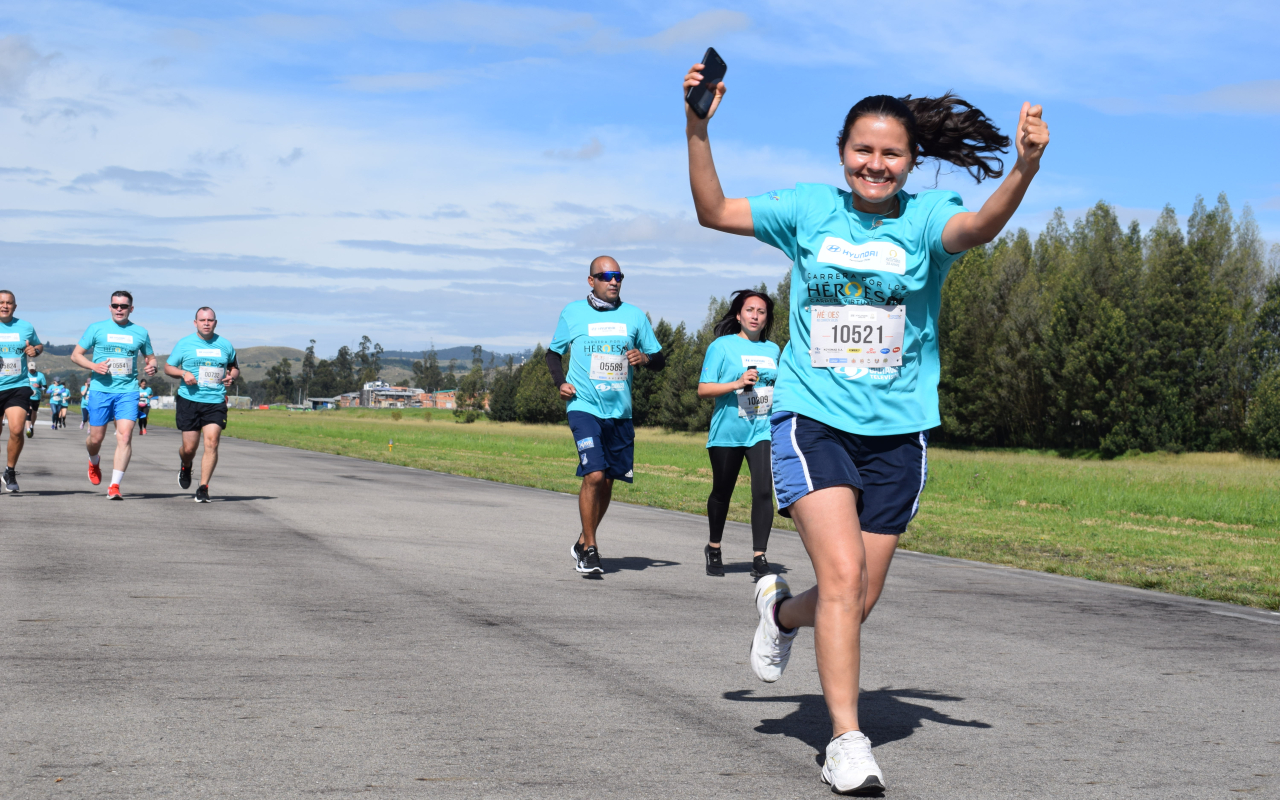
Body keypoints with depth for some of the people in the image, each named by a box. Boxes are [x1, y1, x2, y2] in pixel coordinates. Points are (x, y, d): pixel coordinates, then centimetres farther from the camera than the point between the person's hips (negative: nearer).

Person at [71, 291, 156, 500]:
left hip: (128, 391, 0)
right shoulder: (96, 329, 5)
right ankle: (94, 462, 41)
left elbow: (150, 357, 22)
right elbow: (76, 355, 7)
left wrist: (152, 367, -2)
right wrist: (93, 365, -11)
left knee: (125, 436, -15)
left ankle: (114, 486, -14)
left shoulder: (140, 332, 9)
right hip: (101, 389, 0)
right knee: (96, 437, 5)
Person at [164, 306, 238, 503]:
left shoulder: (225, 345, 9)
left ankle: (203, 488, -8)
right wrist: (183, 373, -11)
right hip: (189, 400, -1)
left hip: (216, 402, 1)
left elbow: (234, 367, 23)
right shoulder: (184, 344, 5)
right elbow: (168, 367, 10)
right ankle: (185, 467, 38)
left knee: (211, 443, -14)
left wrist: (231, 376, -1)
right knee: (189, 448, 2)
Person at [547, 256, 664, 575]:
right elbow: (554, 352, 15)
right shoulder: (573, 313, 3)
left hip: (620, 411, 4)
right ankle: (589, 550, -6)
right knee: (593, 475, -17)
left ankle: (583, 542, 28)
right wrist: (560, 382, -3)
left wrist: (645, 358, -10)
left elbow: (659, 359, 13)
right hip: (585, 407, -3)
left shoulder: (634, 315, 8)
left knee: (607, 480, 9)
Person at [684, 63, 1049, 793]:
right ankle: (847, 741, -7)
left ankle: (783, 610, 42)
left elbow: (979, 227, -25)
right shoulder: (810, 210, 3)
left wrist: (1025, 169, -44)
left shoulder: (925, 218, -3)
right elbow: (714, 211, 7)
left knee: (861, 599, 8)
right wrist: (698, 130, -6)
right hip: (813, 419, -1)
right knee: (843, 575, -17)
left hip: (897, 432, 1)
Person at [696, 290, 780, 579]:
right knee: (722, 493, 10)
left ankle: (759, 559, -12)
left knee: (764, 490, -14)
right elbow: (703, 389, -8)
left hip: (763, 430, 2)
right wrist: (737, 384, -19)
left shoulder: (772, 349, 13)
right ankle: (714, 549, 33)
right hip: (727, 432, -2)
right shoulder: (722, 346, -1)